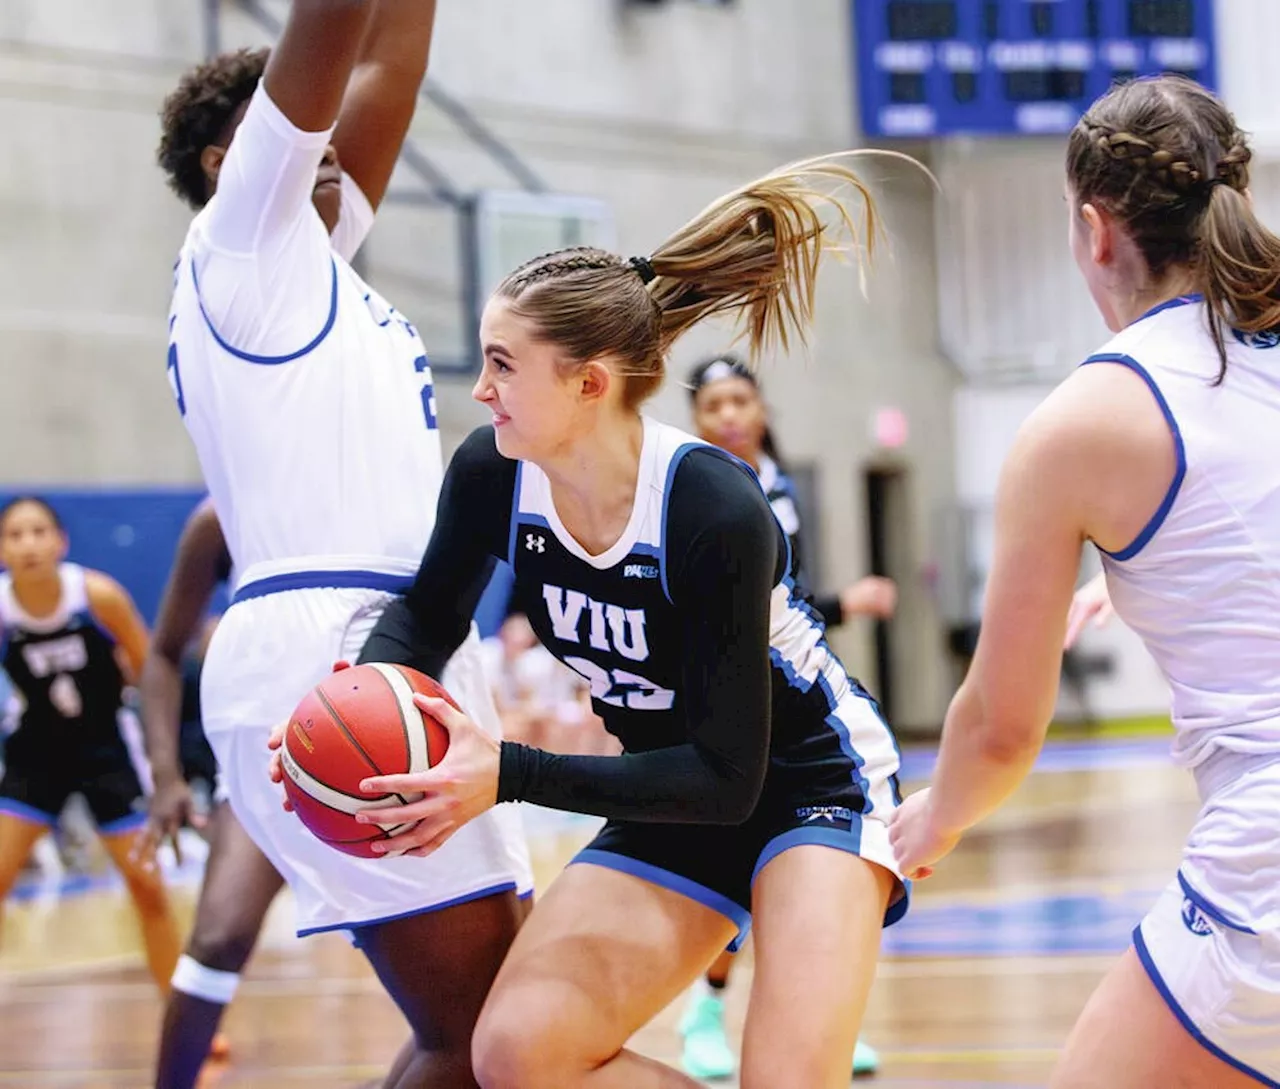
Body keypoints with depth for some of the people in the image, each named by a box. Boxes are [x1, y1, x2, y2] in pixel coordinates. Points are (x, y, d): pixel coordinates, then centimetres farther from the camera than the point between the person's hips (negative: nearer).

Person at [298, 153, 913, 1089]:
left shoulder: (715, 510, -31)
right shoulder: (491, 476, -15)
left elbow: (727, 777, -28)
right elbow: (428, 620, 6)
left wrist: (510, 777, -36)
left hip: (810, 786, -6)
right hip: (672, 805, 6)